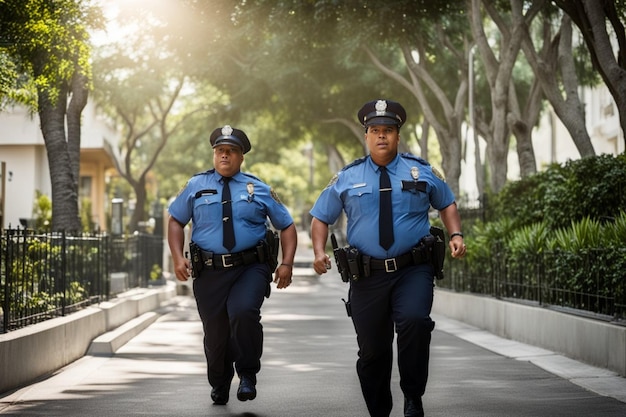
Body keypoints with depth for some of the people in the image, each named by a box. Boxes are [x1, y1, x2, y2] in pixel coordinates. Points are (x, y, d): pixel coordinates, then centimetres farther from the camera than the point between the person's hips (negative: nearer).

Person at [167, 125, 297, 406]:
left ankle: (247, 375, -7)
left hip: (251, 268, -1)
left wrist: (287, 263, -2)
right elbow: (175, 221, 14)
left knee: (243, 312, -28)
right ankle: (219, 385, 36)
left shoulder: (259, 189, 8)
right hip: (209, 272, 1)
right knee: (215, 332, 8)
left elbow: (287, 226, 11)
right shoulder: (196, 186, 9)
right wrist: (177, 257, -1)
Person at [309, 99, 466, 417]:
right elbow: (321, 217, 11)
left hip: (413, 271, -1)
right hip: (367, 275, 1)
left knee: (414, 321, -28)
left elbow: (447, 204, 19)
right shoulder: (347, 178, 6)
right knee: (372, 349, 6)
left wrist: (456, 234, 1)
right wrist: (319, 251, -6)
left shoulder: (422, 172, 7)